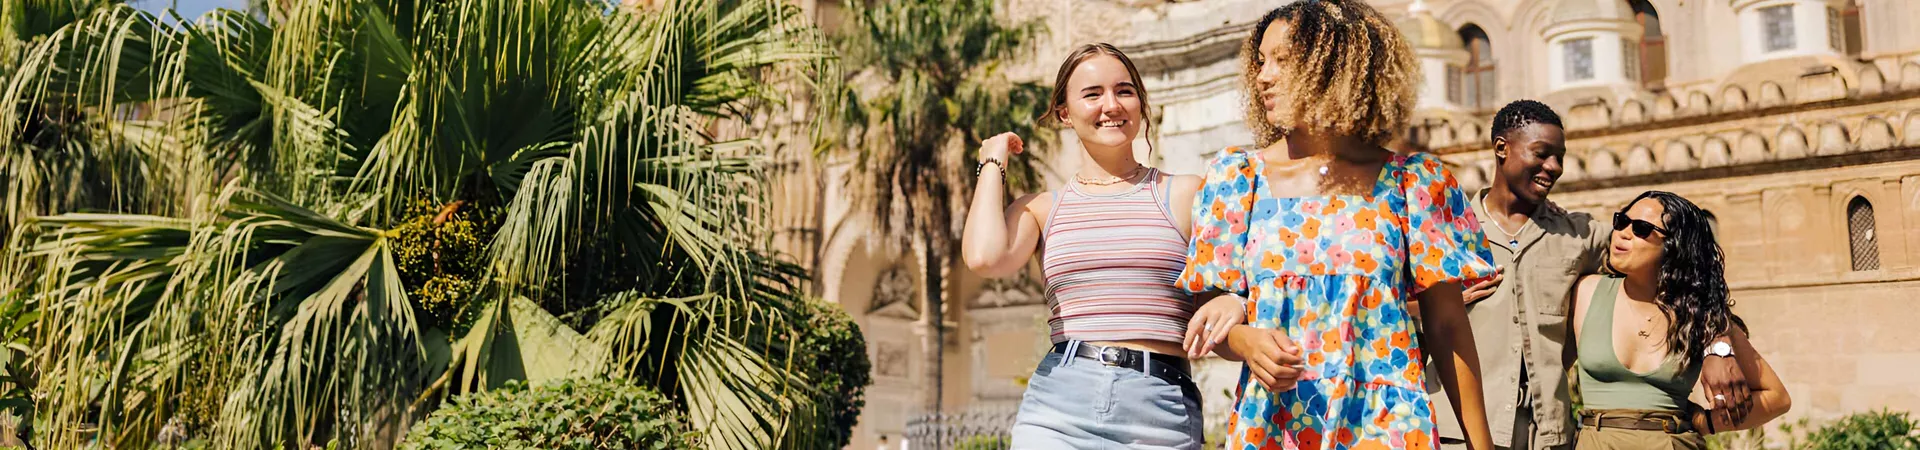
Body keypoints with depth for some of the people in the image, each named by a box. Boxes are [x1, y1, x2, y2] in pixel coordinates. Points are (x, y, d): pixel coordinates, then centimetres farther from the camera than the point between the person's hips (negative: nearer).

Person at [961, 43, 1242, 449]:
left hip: (1161, 414, 0)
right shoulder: (1041, 208, 12)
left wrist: (1234, 304, -19)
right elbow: (985, 258, -9)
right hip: (1058, 408, 1)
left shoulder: (1185, 196, 9)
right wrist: (993, 163, 8)